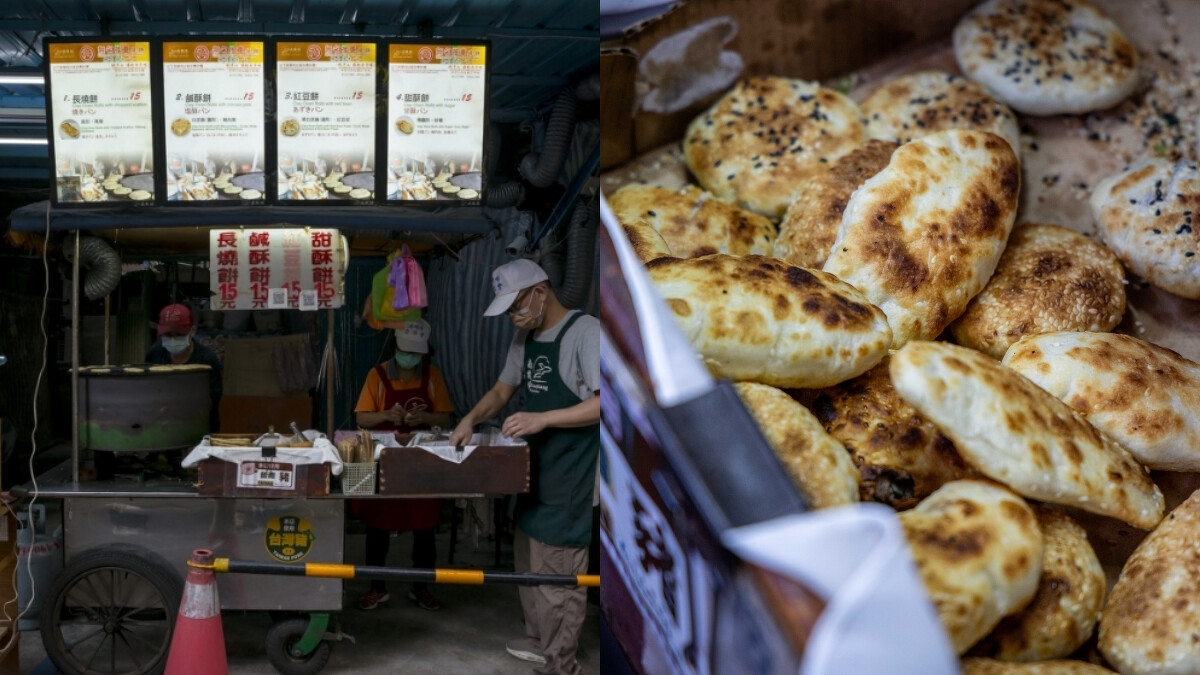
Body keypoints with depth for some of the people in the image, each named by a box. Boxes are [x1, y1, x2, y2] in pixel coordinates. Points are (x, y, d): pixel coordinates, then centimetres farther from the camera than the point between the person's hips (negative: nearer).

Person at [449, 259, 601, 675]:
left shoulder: (585, 332, -16)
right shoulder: (524, 338, 11)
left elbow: (604, 403, -23)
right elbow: (502, 390, 21)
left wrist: (542, 419, -27)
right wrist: (471, 419, 2)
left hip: (572, 476, -9)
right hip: (535, 469, 9)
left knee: (559, 573, -4)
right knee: (528, 561, 19)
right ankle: (538, 640, 36)